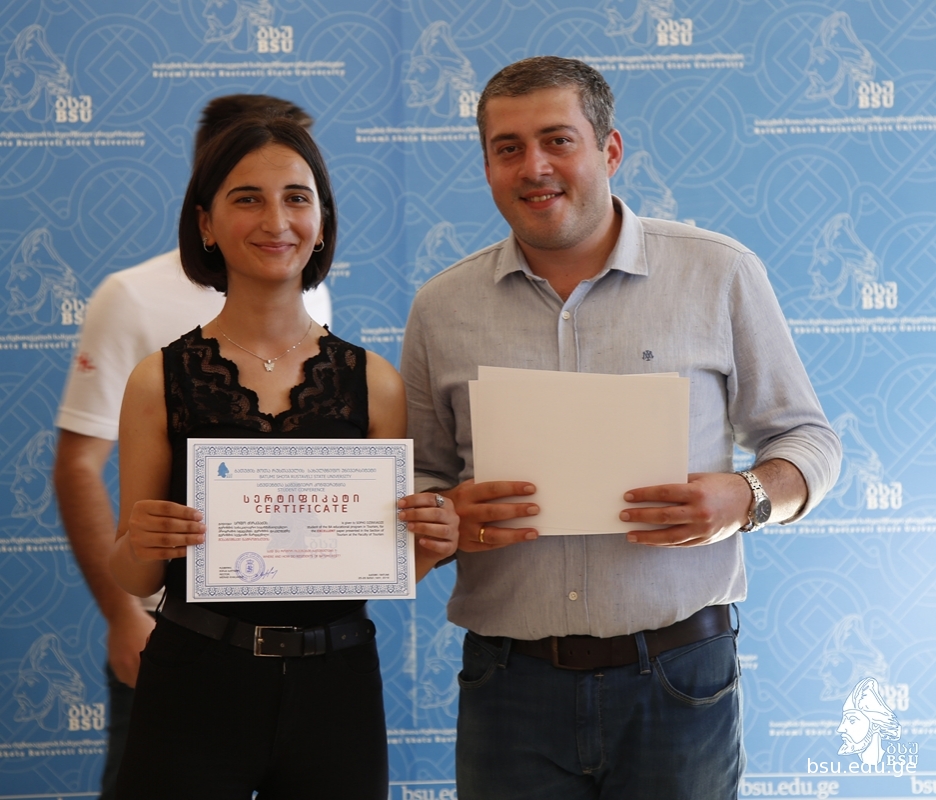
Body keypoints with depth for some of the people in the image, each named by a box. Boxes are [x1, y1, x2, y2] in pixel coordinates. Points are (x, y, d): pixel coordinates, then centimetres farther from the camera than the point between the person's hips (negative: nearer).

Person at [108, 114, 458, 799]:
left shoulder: (374, 382, 2)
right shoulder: (161, 381, -2)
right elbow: (136, 581, 2)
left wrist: (431, 546, -12)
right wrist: (140, 544, -19)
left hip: (336, 690, 2)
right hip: (196, 684, -1)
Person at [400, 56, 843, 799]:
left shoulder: (720, 273, 3)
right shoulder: (442, 308, 7)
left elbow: (807, 439, 8)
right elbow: (420, 481, 13)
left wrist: (747, 500, -13)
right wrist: (450, 519, -10)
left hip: (676, 680, -1)